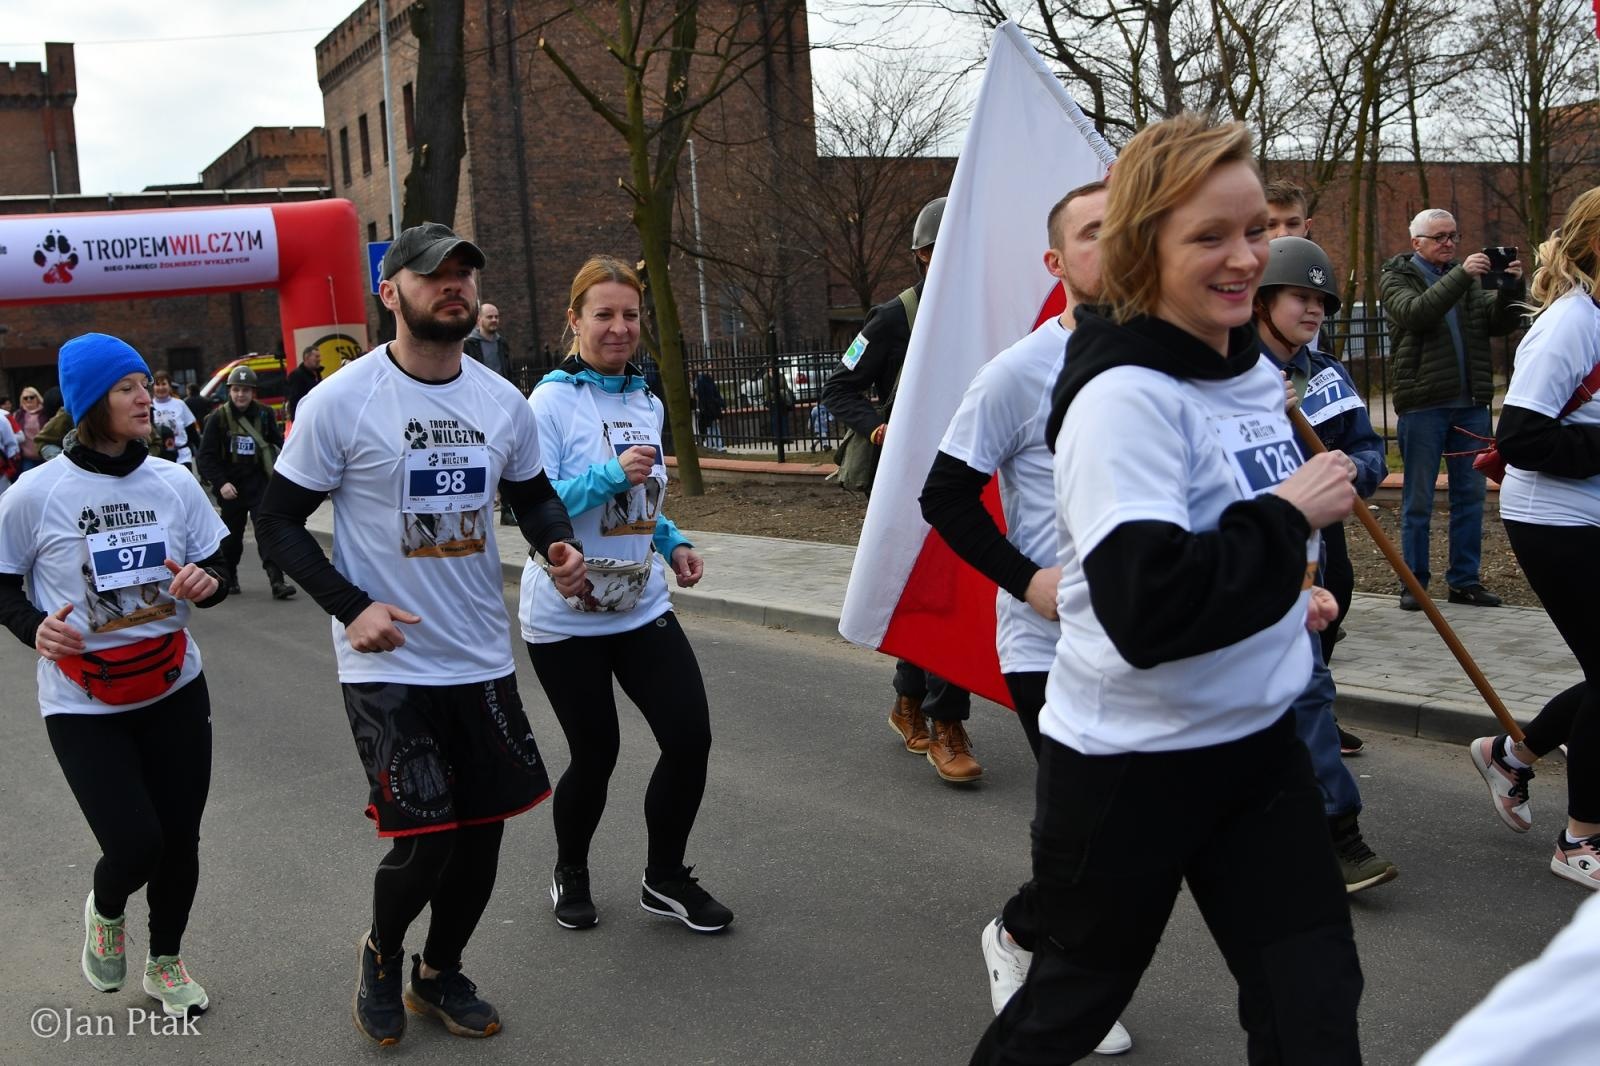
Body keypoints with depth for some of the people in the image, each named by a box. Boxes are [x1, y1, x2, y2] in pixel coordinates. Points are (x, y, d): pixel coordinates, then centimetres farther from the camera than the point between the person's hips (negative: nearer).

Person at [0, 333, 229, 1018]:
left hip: (175, 690, 3)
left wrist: (208, 582, -14)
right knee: (136, 847, -10)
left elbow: (217, 570, 9)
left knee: (180, 838, 7)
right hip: (83, 705, -3)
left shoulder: (174, 482, -1)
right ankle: (105, 910, 28)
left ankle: (166, 961, 34)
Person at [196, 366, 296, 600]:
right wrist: (221, 483, -15)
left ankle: (277, 581, -17)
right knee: (231, 534, 13)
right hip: (231, 486, 0)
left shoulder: (264, 414, 0)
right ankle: (229, 578, 32)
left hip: (259, 483, 0)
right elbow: (207, 455, -5)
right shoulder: (218, 418, -5)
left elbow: (278, 443, 10)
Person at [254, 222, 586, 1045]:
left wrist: (557, 543, -4)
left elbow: (532, 494, 18)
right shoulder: (340, 401, -11)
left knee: (482, 831, 12)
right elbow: (279, 522, -4)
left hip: (483, 662, 5)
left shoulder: (503, 403, 2)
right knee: (423, 843, -9)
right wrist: (350, 606, -16)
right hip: (387, 666, -5)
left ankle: (440, 972, 37)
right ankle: (382, 952, 25)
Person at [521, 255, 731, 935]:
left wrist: (673, 543, 4)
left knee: (690, 738, -2)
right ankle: (570, 874, 34)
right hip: (566, 617, -5)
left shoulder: (648, 403, 9)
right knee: (595, 753, 5)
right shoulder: (552, 401, -11)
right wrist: (611, 474, -27)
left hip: (643, 609, 5)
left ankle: (665, 879, 20)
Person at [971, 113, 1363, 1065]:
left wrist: (1283, 586, 7)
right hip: (1129, 762, -7)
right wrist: (1290, 518, -24)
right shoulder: (1125, 398, -23)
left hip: (1257, 741, 7)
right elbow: (1147, 610, -34)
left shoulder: (1256, 373, 4)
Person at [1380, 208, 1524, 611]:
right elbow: (1415, 313, -18)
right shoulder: (1396, 277, 2)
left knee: (1470, 495, 8)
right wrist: (1461, 275, -25)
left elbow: (1501, 323, 5)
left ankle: (1465, 580, 16)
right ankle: (1414, 583, 9)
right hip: (1422, 405, -5)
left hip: (1471, 403, 5)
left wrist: (1511, 287, -12)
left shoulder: (1467, 278, 15)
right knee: (1418, 500, 2)